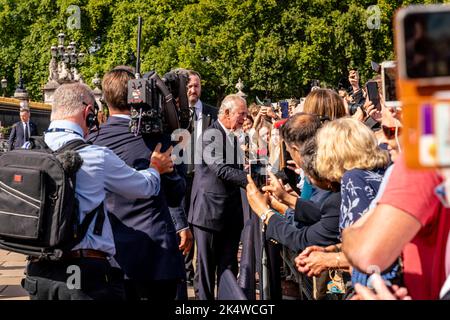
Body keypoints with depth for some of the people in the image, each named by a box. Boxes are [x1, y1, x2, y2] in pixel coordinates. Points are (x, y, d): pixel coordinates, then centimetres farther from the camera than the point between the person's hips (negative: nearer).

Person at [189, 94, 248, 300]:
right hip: (210, 211, -8)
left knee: (229, 267, 10)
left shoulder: (234, 137, 15)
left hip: (231, 213, 8)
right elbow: (221, 169, -23)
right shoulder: (210, 135, -12)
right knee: (206, 265, 1)